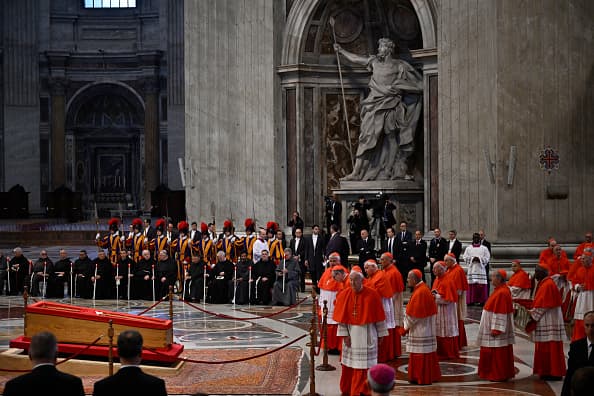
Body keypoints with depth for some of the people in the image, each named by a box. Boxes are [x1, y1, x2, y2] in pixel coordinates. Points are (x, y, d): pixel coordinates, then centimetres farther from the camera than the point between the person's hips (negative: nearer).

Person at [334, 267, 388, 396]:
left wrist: (380, 334, 0)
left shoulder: (372, 295, -9)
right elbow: (341, 317, -1)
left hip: (367, 334, -2)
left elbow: (379, 316, -3)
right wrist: (344, 334, -7)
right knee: (348, 364, 10)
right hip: (351, 334, 2)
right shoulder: (344, 295, -4)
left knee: (362, 365, 1)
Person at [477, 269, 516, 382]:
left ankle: (499, 375, 2)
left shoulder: (502, 293, -21)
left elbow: (500, 313, -23)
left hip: (497, 327, -10)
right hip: (498, 328, 10)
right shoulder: (500, 290, 10)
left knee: (498, 352, -3)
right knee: (496, 352, 15)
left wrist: (495, 329, -22)